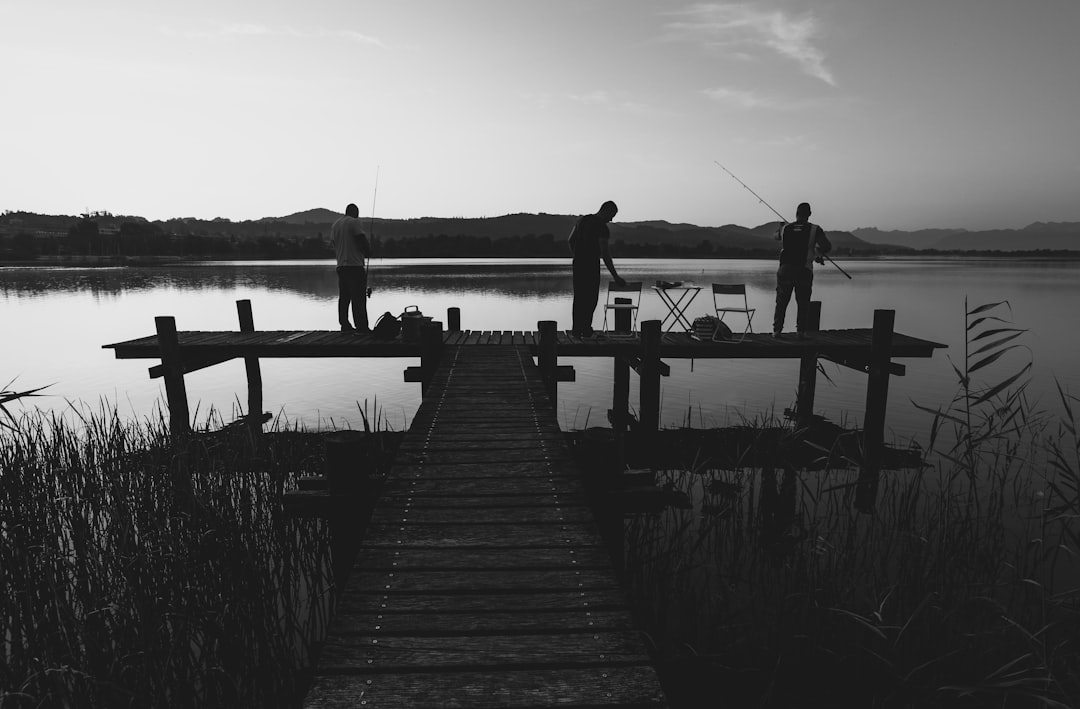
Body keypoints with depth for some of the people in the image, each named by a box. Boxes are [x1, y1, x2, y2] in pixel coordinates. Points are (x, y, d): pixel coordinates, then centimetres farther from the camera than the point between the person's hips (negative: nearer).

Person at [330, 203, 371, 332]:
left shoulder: (335, 225, 19)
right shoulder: (354, 222, -5)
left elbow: (333, 245, 20)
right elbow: (361, 239, -13)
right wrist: (368, 252, 2)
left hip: (341, 266, 8)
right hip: (355, 265, -8)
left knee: (344, 297, 10)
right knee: (358, 298, -8)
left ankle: (344, 324, 12)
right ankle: (361, 327, -10)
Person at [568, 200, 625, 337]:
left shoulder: (583, 219, 11)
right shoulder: (602, 227, -13)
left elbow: (570, 240, 16)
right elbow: (604, 254, -18)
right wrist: (615, 276, -14)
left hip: (578, 264, 8)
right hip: (591, 266, -7)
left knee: (579, 297, 12)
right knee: (591, 298, 1)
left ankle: (577, 329, 15)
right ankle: (586, 331, 2)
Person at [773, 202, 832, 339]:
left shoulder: (785, 228, 8)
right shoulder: (814, 229, -1)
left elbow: (777, 237, 30)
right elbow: (827, 246, -9)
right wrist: (818, 254, 11)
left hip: (785, 269, 2)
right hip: (804, 271, -2)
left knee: (781, 302, 9)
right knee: (803, 303, 6)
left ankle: (777, 330, 8)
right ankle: (801, 331, 4)